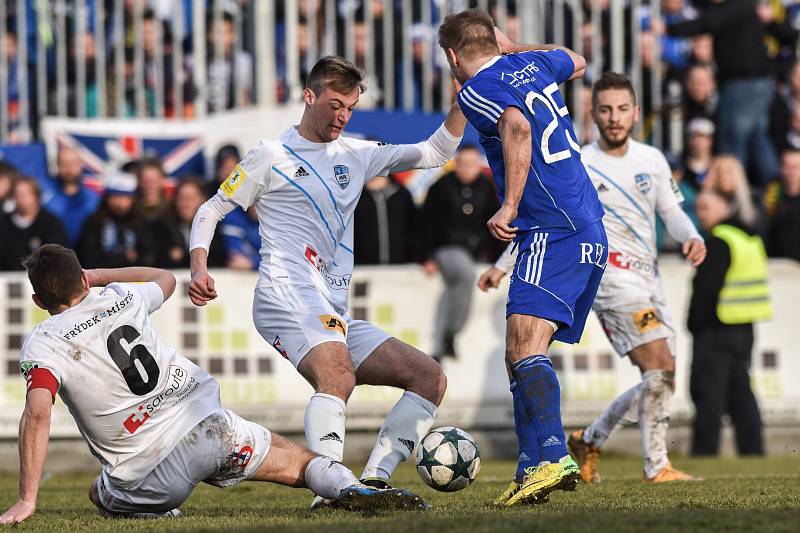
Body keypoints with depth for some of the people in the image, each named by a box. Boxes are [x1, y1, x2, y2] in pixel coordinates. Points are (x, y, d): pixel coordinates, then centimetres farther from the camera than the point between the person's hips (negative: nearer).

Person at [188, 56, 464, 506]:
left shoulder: (355, 155, 23)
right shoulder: (272, 156, 7)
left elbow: (435, 153, 25)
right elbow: (211, 211, 9)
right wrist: (199, 269, -9)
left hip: (337, 316, 8)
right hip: (288, 295, -8)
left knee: (431, 378, -1)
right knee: (339, 377, -36)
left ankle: (374, 481, -11)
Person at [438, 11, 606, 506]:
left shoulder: (478, 90, -5)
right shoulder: (533, 64, 18)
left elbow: (518, 129, -25)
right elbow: (576, 62, 41)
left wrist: (510, 206, -25)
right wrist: (510, 46, 45)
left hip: (554, 231, -9)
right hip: (591, 232, 9)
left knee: (524, 341, -21)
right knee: (521, 352, 10)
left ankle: (555, 458, -35)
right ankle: (531, 469, 6)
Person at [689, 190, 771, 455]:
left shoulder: (721, 242, -14)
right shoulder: (751, 238, 15)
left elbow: (706, 287, -18)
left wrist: (695, 322, -9)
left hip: (717, 329, -9)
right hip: (744, 329, 9)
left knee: (708, 391, -6)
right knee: (740, 390, 12)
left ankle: (704, 450, -7)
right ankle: (752, 448, 11)